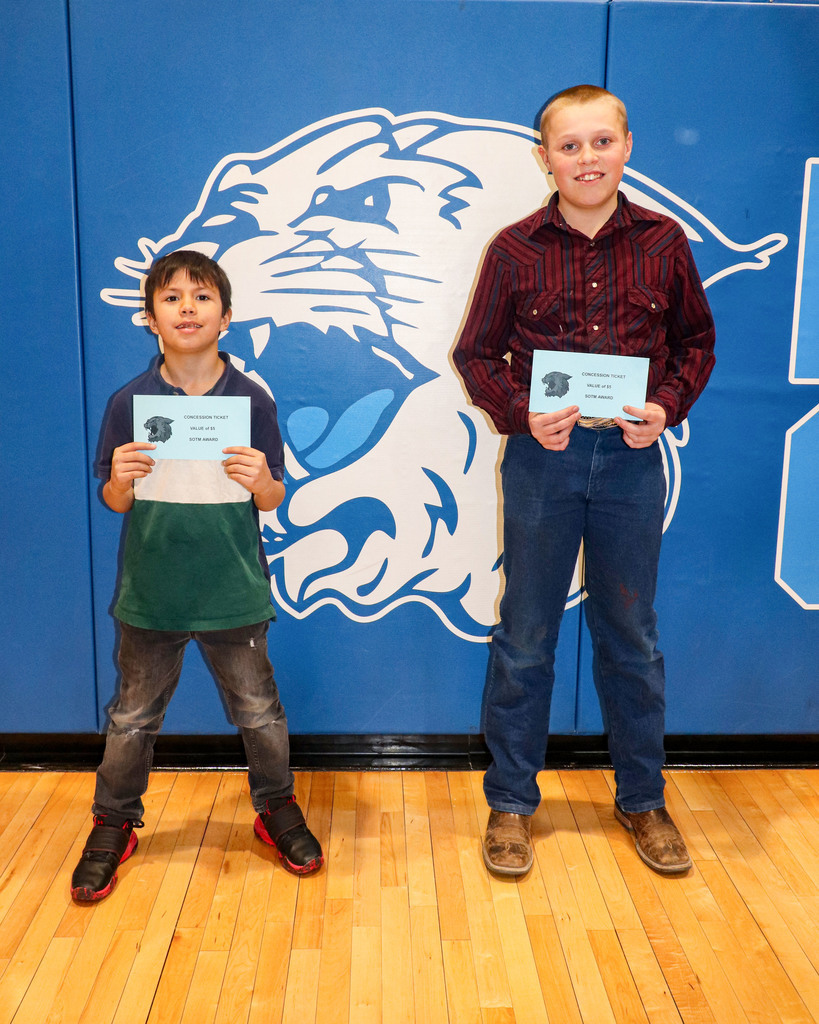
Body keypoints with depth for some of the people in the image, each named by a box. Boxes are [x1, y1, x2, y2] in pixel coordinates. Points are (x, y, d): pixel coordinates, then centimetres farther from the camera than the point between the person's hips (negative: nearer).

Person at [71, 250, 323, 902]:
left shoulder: (251, 399, -4)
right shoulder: (130, 402, -3)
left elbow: (274, 501, 0)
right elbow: (114, 503, 3)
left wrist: (262, 481, -21)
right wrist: (121, 481, -18)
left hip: (234, 592, 0)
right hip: (151, 592, 1)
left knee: (259, 710, 12)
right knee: (133, 717, 14)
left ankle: (277, 808, 36)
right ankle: (114, 824, 36)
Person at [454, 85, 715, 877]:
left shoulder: (663, 242, 3)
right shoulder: (515, 249, -1)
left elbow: (696, 342, 11)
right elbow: (476, 353, 3)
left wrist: (669, 406, -8)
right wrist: (520, 414, -14)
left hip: (631, 459, 1)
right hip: (543, 456, -1)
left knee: (631, 635, 13)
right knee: (524, 635, 8)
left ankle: (642, 801, 32)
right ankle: (510, 802, 25)